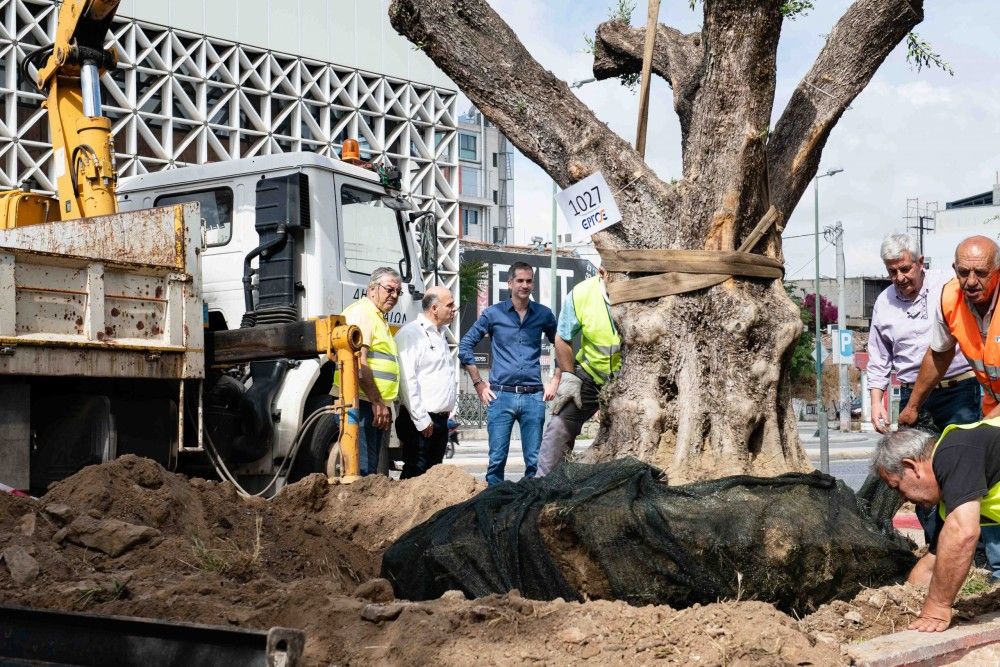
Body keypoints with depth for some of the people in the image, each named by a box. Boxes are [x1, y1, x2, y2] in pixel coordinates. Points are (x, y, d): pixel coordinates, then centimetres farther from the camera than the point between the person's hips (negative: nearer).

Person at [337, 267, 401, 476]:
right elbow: (358, 362, -18)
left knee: (370, 471, 11)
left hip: (377, 407, 10)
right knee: (363, 471, -15)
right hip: (362, 403, -10)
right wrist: (377, 402, -19)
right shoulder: (361, 312, -7)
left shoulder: (379, 318, 25)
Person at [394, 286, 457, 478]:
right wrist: (421, 420, -19)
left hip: (441, 419, 9)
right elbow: (407, 380, -18)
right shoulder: (411, 334, -10)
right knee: (415, 474, -10)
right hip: (421, 421, -9)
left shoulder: (439, 334, 20)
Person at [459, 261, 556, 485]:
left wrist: (555, 382, 12)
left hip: (533, 397, 2)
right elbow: (465, 347, 7)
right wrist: (479, 384, 4)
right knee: (497, 459, -2)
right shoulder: (493, 313, 3)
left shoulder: (544, 314, 8)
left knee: (534, 460, 3)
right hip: (501, 395, -1)